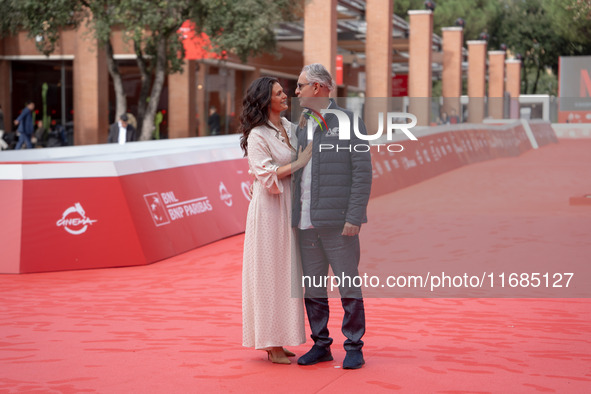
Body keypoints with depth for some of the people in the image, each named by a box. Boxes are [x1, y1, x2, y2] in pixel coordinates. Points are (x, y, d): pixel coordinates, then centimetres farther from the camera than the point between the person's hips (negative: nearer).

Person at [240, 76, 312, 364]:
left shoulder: (288, 127, 11)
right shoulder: (257, 136, -12)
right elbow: (267, 176, -18)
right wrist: (298, 164, -16)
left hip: (288, 206, 8)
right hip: (269, 210, -8)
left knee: (284, 272, 10)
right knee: (269, 273, -3)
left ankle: (276, 341, 18)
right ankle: (271, 343, 4)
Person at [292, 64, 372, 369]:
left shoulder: (349, 122, -3)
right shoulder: (302, 128, 16)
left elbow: (362, 173, -8)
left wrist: (354, 217, -15)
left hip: (337, 221, -6)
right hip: (307, 223, 6)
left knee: (348, 286, 0)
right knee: (312, 288, 10)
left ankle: (354, 347, 9)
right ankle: (320, 345, 20)